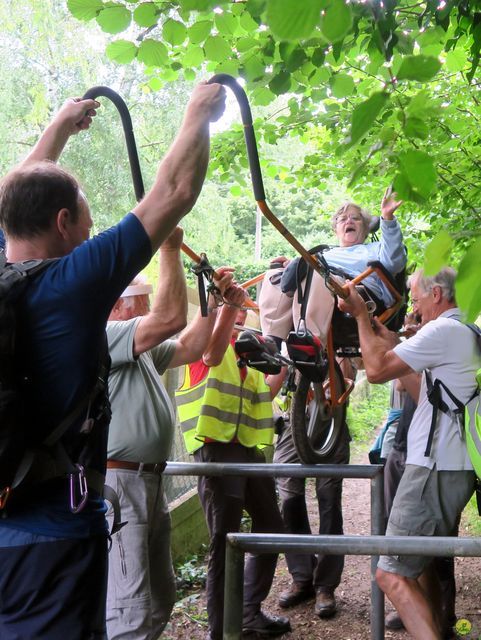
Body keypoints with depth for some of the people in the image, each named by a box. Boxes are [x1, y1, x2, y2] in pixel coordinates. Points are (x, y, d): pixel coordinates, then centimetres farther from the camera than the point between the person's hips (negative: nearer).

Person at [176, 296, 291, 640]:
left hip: (249, 448, 8)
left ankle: (250, 612, 32)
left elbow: (263, 395, 18)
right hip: (218, 448, -8)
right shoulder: (204, 339, -4)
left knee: (271, 528, 17)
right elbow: (213, 355, -29)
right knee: (225, 541, -4)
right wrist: (229, 303, -40)